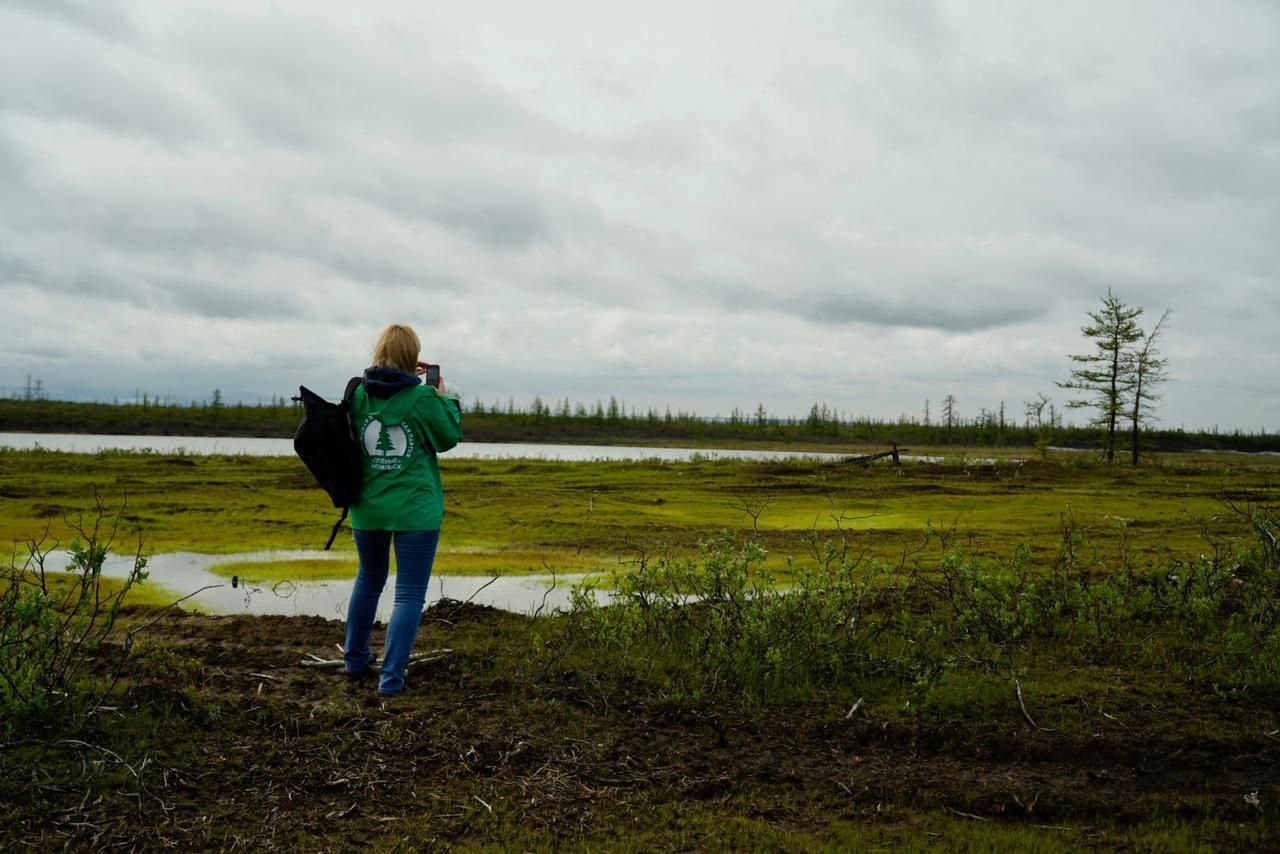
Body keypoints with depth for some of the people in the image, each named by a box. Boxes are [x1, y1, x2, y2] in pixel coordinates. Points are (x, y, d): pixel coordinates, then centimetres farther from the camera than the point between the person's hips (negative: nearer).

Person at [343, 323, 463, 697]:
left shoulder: (360, 394, -3)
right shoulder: (423, 398, -14)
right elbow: (448, 438, -2)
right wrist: (447, 399, 10)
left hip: (367, 508, 5)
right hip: (415, 511, -5)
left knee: (369, 579, 26)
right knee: (409, 593, 3)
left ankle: (355, 657, 37)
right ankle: (391, 678, -1)